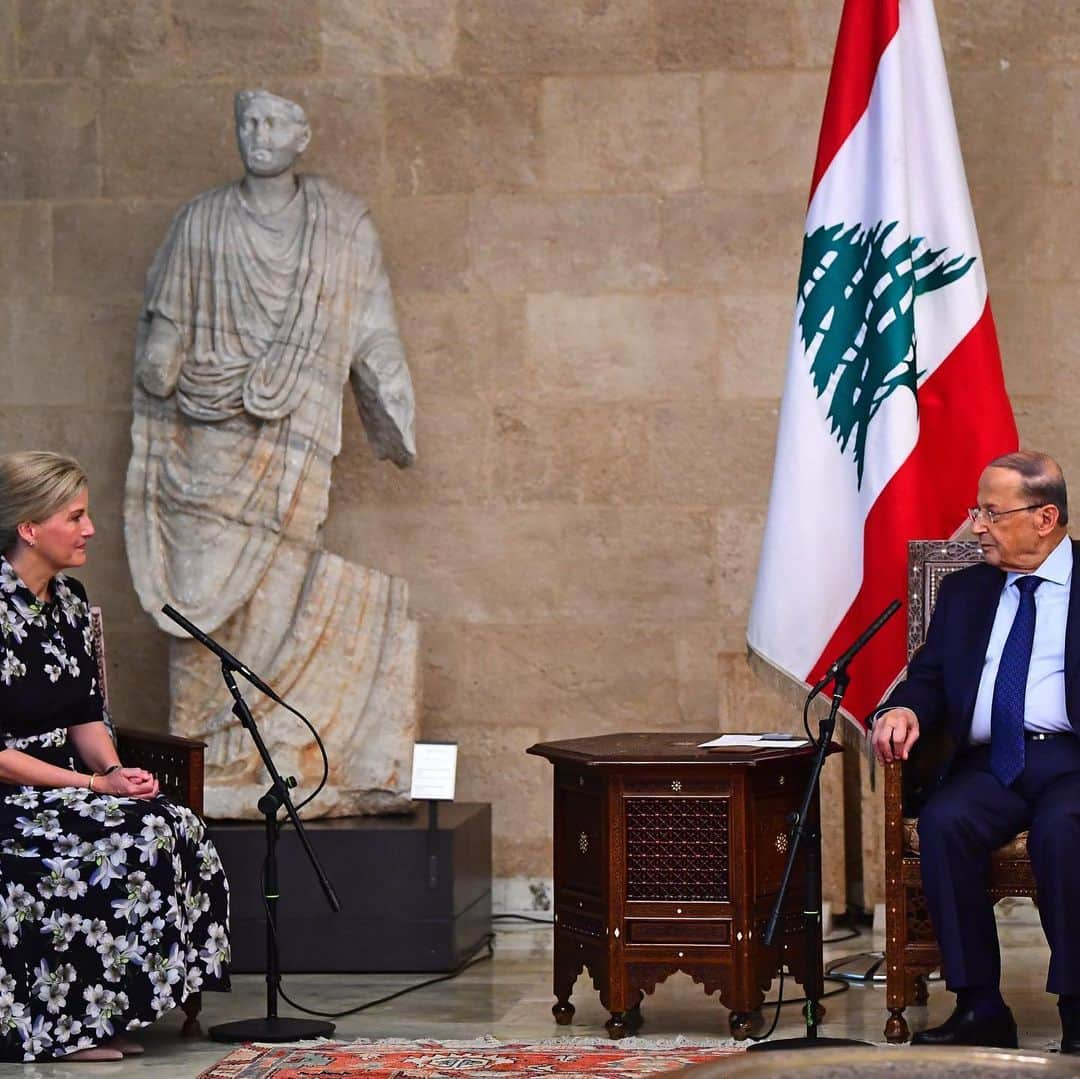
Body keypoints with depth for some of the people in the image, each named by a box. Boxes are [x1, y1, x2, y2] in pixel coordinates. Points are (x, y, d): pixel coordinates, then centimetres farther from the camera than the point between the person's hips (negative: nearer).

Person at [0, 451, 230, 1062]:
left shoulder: (70, 599, 10)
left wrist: (114, 770, -6)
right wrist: (95, 785, -18)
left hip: (59, 786, 8)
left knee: (179, 830, -14)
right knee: (126, 843, -27)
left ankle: (105, 1018, -10)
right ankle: (65, 1025, -15)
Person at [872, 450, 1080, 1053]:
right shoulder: (966, 591, 22)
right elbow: (930, 678, 18)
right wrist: (907, 709, -5)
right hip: (991, 763, 4)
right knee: (943, 822, -28)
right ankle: (981, 1009, -22)